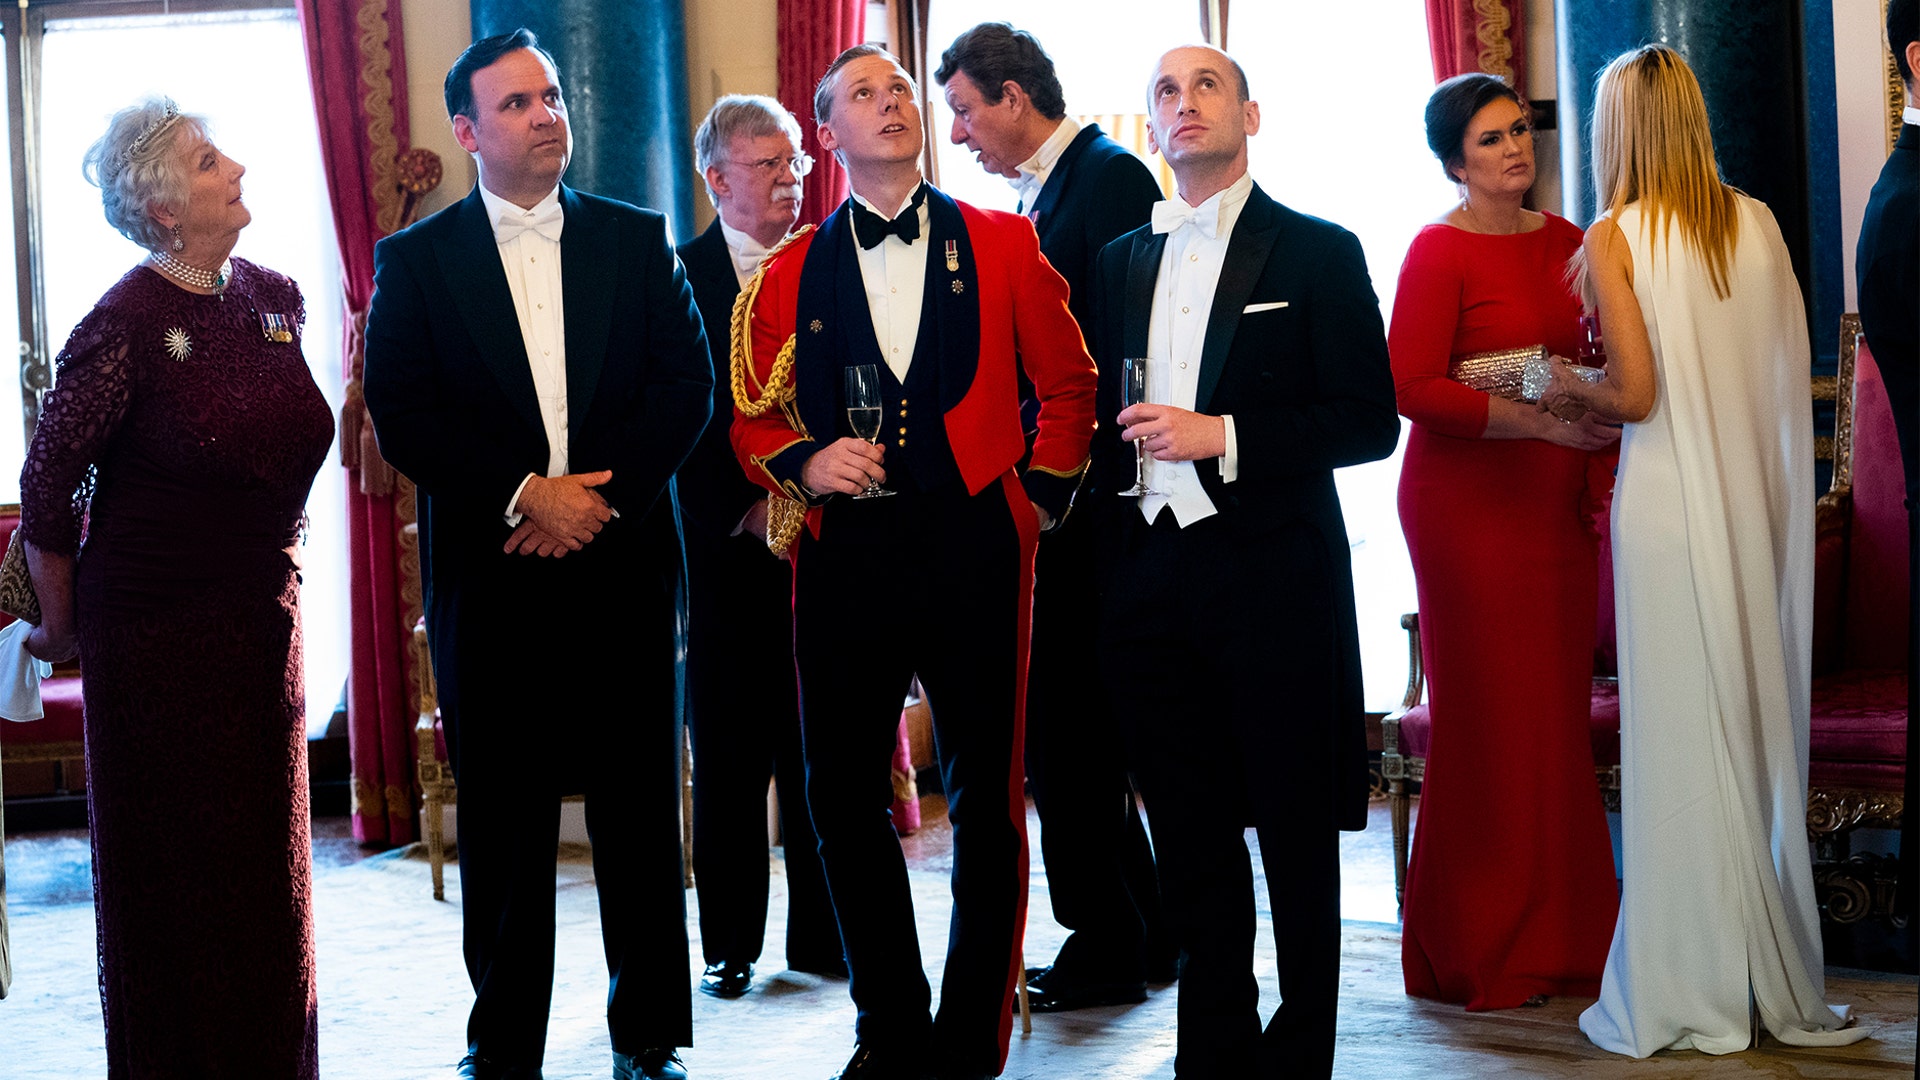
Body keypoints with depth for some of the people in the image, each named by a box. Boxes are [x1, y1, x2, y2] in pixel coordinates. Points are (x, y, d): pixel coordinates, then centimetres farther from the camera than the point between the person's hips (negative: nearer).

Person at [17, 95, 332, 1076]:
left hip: (263, 617, 6)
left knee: (267, 858, 14)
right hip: (159, 629, -6)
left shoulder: (272, 295, 4)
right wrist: (60, 628, -2)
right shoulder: (125, 326, -15)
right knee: (173, 862, 4)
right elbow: (46, 494, -10)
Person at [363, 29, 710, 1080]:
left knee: (639, 807, 4)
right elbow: (401, 415, -3)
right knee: (501, 822, 4)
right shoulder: (415, 260, 6)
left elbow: (687, 383, 2)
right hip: (488, 579, -1)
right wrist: (526, 494, -12)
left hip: (622, 566, 1)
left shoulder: (638, 240, 10)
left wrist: (598, 494, -10)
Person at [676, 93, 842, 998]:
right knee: (728, 757, 4)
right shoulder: (681, 277, 2)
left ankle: (821, 935, 16)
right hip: (726, 547, -1)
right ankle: (729, 944, 15)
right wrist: (745, 509, -10)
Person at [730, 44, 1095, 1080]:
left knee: (987, 799, 2)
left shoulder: (1003, 245, 7)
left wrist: (1042, 493, 4)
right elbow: (754, 416, 11)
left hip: (975, 544, -1)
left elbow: (1067, 382, 11)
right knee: (843, 796, 4)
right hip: (843, 554, 2)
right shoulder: (790, 274, 10)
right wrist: (805, 462, -8)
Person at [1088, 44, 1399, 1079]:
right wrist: (1105, 578, 8)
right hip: (1150, 583, 4)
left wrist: (1222, 437, -15)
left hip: (1274, 578, -4)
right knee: (1189, 836, 9)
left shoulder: (1318, 254, 1)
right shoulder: (1121, 262, 16)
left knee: (1295, 831, 3)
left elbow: (1370, 420, -5)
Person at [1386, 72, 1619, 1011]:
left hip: (1556, 502, 6)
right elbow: (1410, 386, -15)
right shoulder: (1438, 251, -6)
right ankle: (1477, 956, 8)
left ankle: (1557, 935, 17)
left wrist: (1602, 476, 10)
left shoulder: (1564, 242, 13)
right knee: (1487, 715, -3)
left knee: (1557, 711, 6)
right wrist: (1538, 420, -18)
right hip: (1467, 500, -6)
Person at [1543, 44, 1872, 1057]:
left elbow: (1636, 393, -12)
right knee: (1759, 726, 11)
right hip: (1758, 498, 5)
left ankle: (1693, 990, 7)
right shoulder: (1758, 222, 6)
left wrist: (1569, 386, 7)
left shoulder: (1615, 238, -7)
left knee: (1683, 738, 1)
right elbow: (1787, 372, 10)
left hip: (1667, 497, -5)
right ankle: (1778, 980, 19)